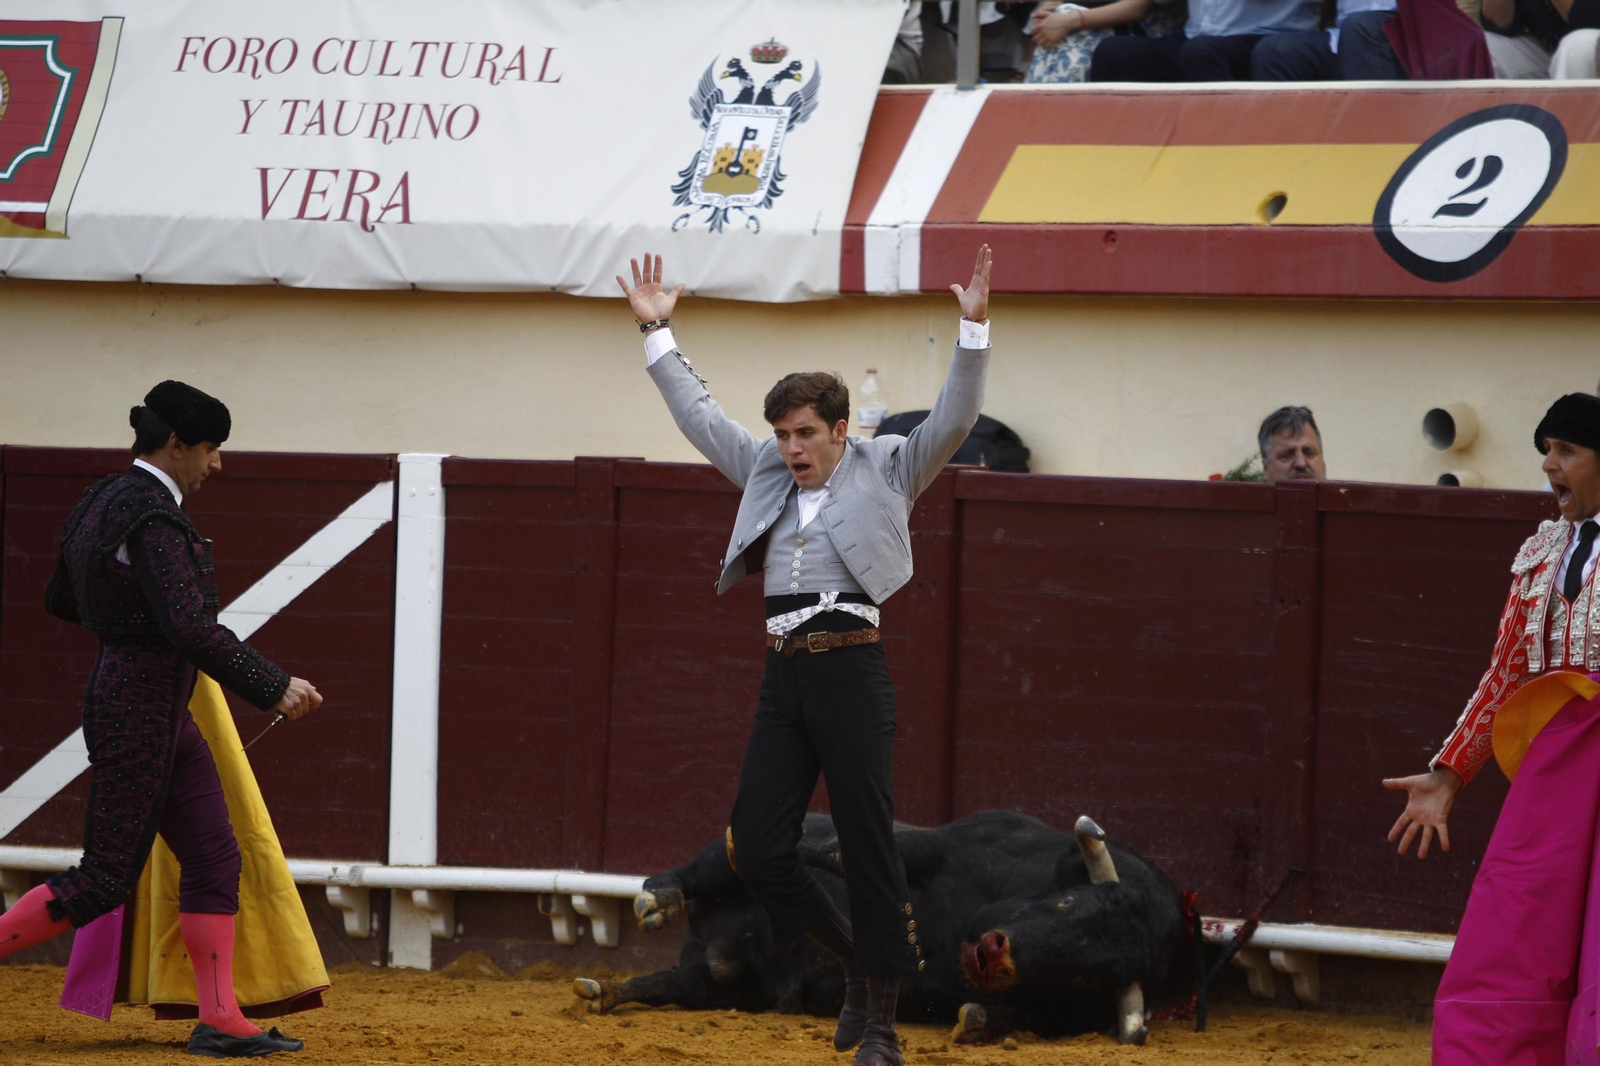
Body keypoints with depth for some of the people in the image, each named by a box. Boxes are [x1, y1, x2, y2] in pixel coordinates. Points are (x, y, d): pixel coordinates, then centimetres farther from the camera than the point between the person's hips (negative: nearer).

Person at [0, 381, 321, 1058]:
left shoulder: (105, 501, 10)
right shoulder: (153, 519, -20)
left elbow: (60, 600, 22)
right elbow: (194, 630, -28)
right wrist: (273, 688, -23)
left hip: (165, 718, 10)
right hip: (139, 714, -10)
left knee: (214, 860, 5)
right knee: (107, 879, -4)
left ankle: (220, 1020, 2)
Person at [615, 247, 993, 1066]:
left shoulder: (884, 471, 5)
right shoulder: (768, 475, 18)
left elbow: (954, 419, -4)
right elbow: (700, 416, 25)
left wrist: (973, 330, -15)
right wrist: (656, 334, 23)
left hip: (851, 669, -5)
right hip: (783, 675, 5)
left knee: (869, 851, -3)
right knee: (757, 852, -1)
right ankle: (856, 960, 21)